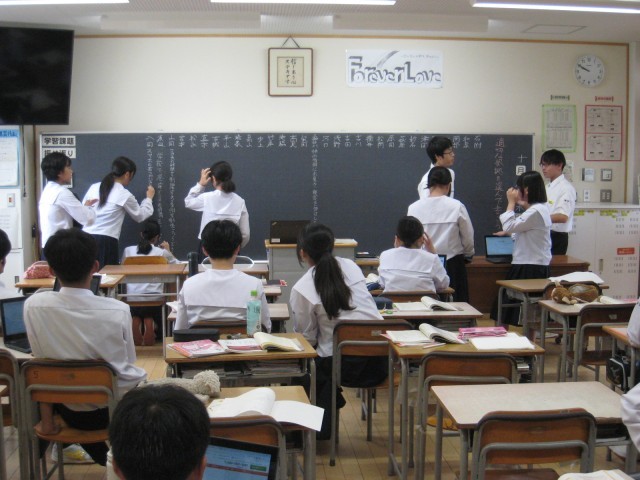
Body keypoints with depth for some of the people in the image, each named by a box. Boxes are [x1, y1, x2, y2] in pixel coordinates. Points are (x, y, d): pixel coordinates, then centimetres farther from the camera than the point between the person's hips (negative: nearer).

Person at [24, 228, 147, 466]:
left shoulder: (34, 306, -19)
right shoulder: (118, 311, -22)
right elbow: (128, 364, -6)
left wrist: (46, 419, 3)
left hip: (72, 413, 2)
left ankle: (102, 456, 45)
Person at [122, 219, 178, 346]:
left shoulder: (128, 251, 7)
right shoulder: (162, 252, 3)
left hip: (133, 299, 2)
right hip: (154, 299, -2)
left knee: (136, 316, 35)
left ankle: (136, 320, 17)